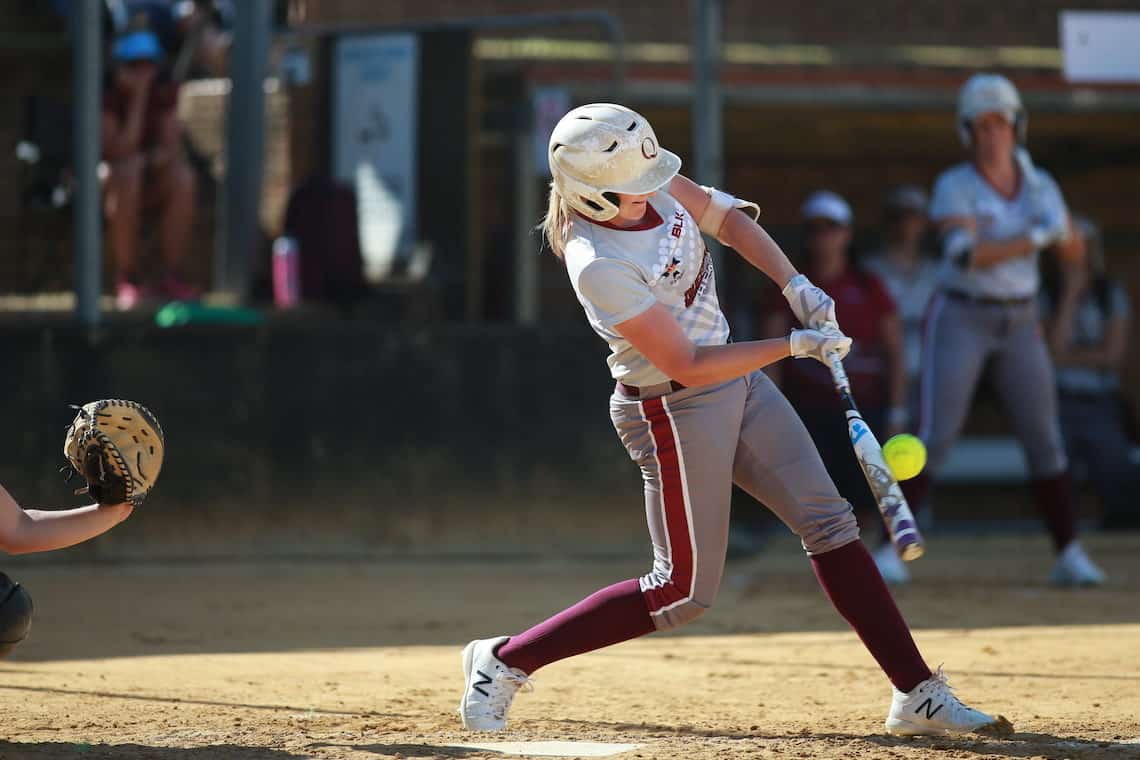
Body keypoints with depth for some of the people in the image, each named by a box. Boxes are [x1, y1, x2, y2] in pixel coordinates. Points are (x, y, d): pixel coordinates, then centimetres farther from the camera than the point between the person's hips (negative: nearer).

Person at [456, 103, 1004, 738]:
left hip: (739, 386, 8)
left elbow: (724, 215, 10)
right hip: (672, 411, -8)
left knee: (830, 521, 7)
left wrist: (795, 284, -4)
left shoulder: (652, 187, -8)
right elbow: (687, 367, -25)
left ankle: (918, 695, 12)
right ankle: (507, 660, 6)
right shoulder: (598, 265, -30)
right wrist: (794, 346, -22)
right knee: (685, 591, -4)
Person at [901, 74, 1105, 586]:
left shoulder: (1039, 186, 5)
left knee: (1044, 441, 1)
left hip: (1019, 327, 4)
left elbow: (1072, 249, -6)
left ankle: (1068, 557, 7)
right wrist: (1034, 240, -31)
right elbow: (965, 255, -25)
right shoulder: (953, 187, -10)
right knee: (934, 440, -12)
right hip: (961, 319, -4)